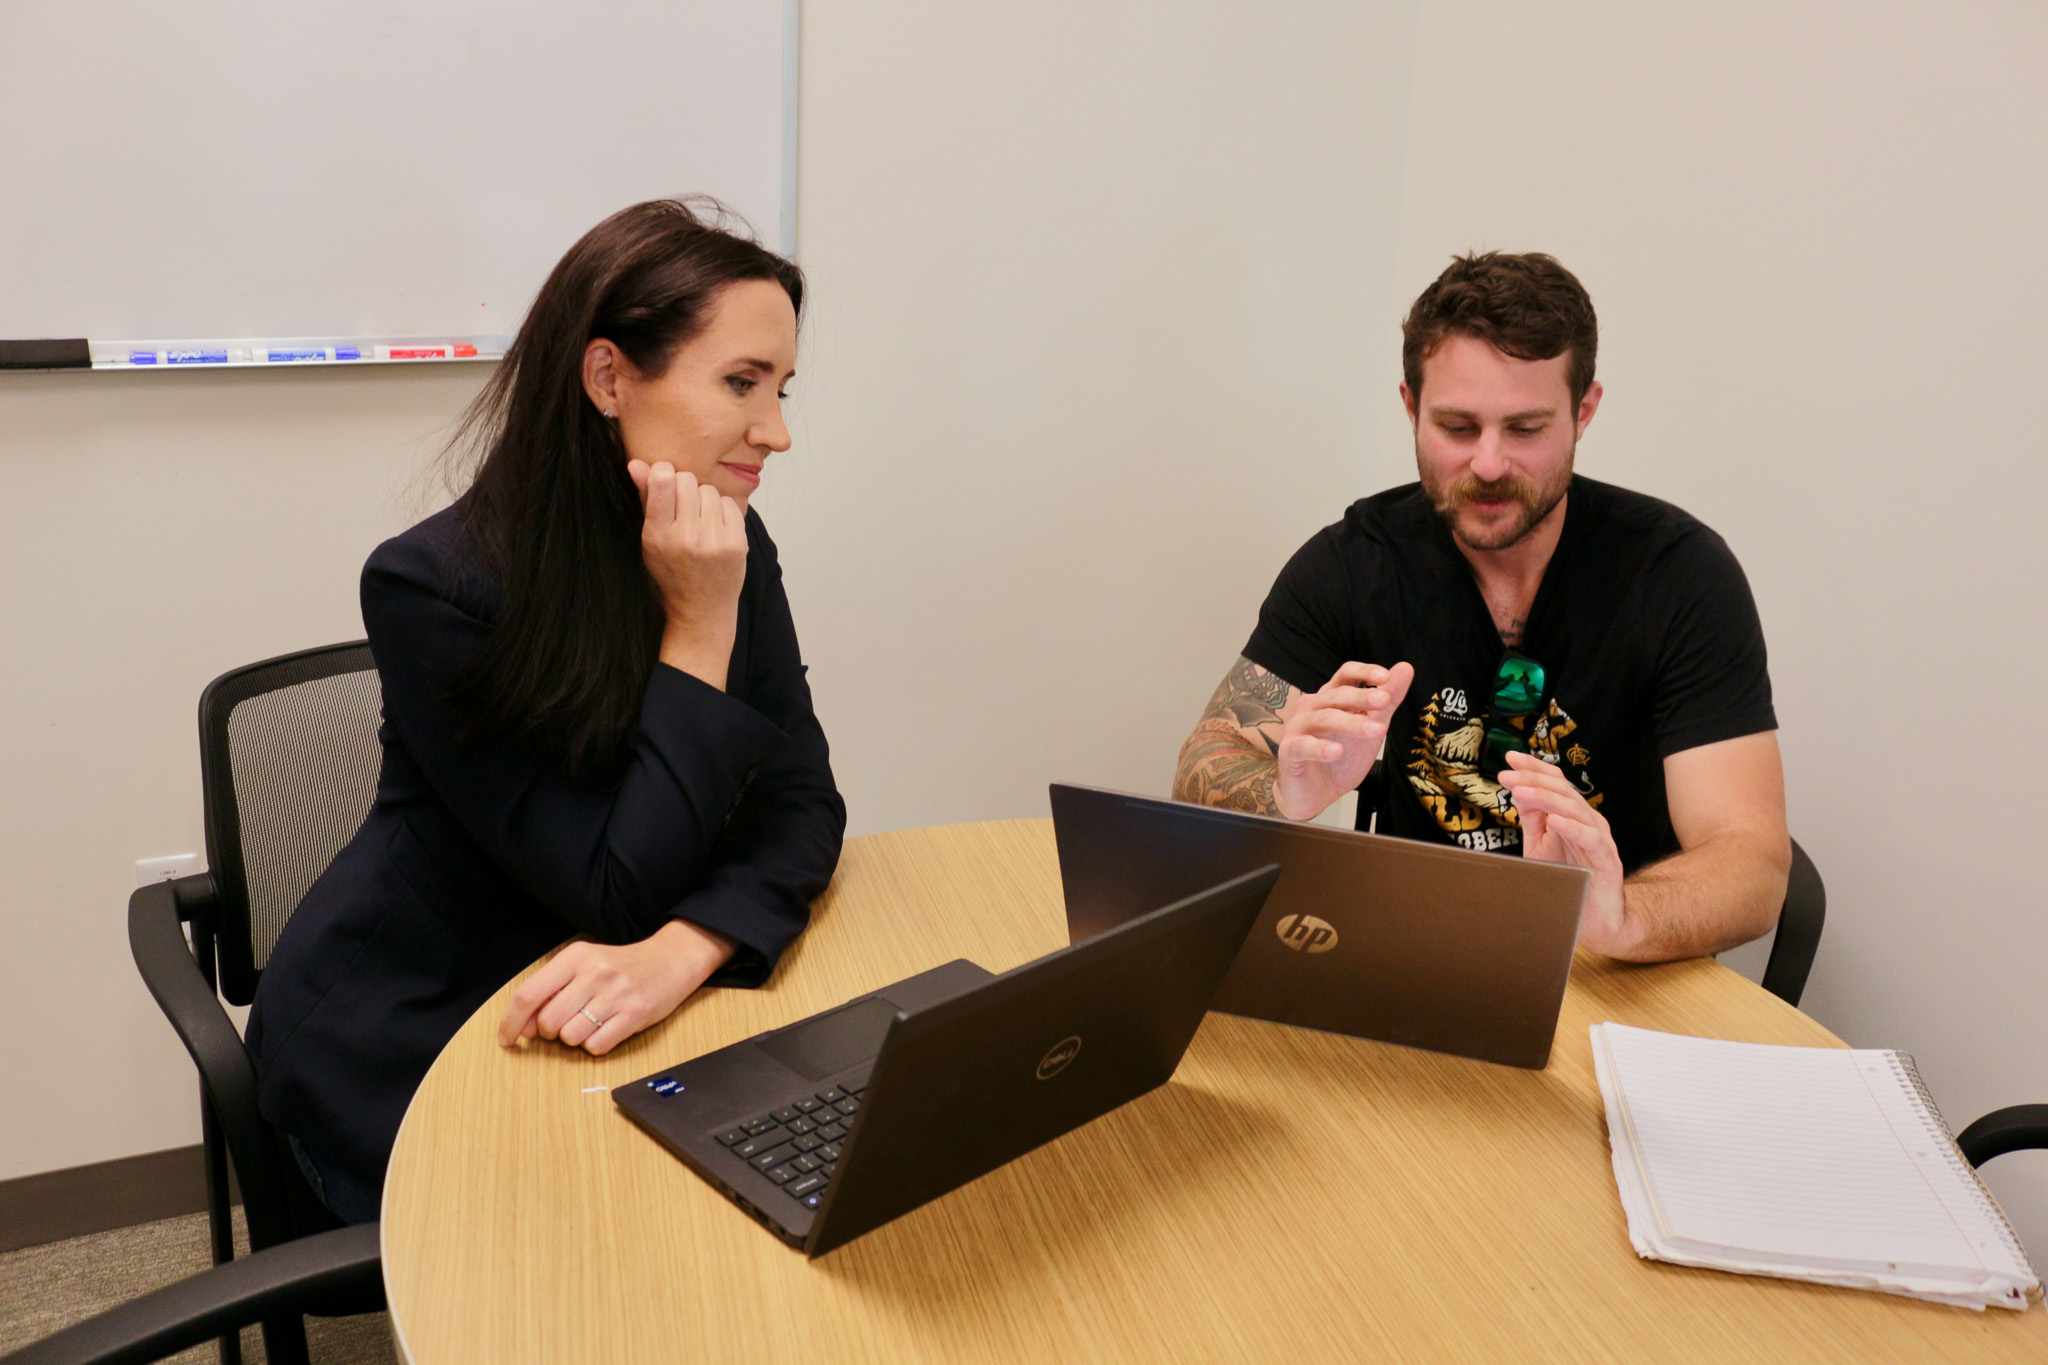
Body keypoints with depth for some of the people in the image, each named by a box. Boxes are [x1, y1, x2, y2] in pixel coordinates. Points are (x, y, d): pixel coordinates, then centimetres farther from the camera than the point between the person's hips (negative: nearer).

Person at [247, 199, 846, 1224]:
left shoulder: (732, 551, -5)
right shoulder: (431, 588, -23)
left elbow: (801, 805, -11)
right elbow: (616, 891, -23)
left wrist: (681, 952, -29)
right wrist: (698, 630, -26)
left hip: (589, 1022, 5)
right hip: (402, 1051, -5)